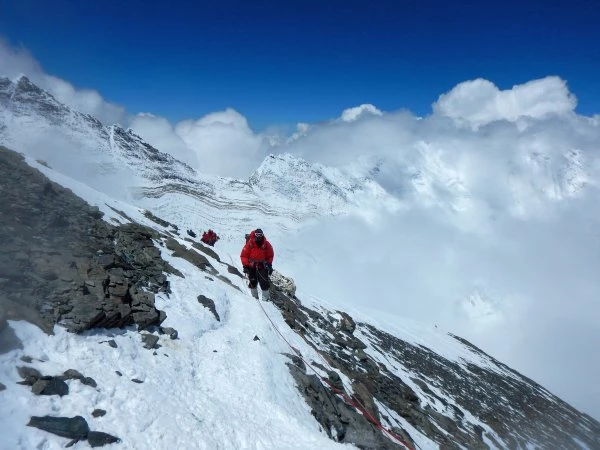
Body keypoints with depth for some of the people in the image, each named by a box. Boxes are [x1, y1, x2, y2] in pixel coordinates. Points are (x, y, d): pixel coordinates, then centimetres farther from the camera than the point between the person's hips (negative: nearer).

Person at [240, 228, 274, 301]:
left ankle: (265, 299, 6)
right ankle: (255, 297, 24)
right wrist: (245, 266, -10)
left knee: (264, 283, -5)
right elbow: (244, 255, -7)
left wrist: (269, 265, 4)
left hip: (262, 266, 0)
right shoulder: (249, 244, -14)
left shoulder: (266, 244, -8)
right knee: (253, 282, 7)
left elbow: (270, 255, 6)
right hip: (251, 267, 0)